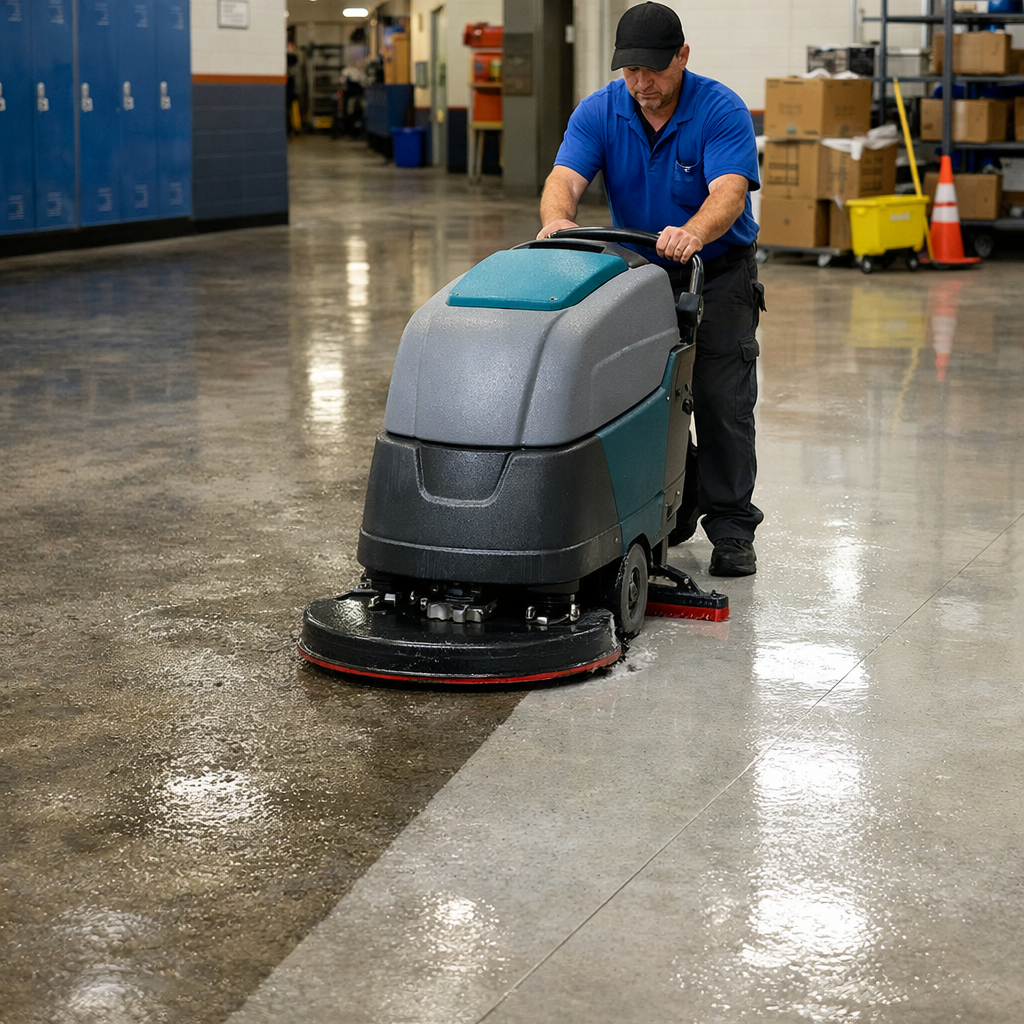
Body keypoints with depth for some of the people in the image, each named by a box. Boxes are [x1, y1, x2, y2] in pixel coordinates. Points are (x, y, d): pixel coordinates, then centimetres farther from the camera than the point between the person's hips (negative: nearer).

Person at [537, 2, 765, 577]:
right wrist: (558, 219, -47)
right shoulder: (599, 113, -10)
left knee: (722, 401, -8)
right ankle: (673, 509, 21)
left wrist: (693, 233, -55)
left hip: (717, 271, -3)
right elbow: (566, 179, -23)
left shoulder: (722, 111, -20)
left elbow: (728, 193, -34)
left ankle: (732, 528, 0)